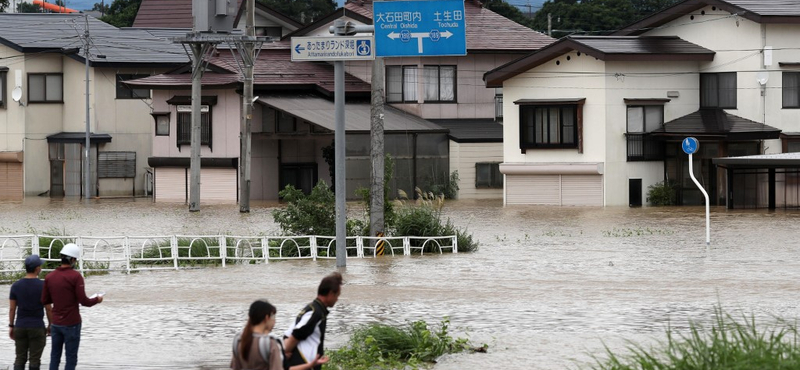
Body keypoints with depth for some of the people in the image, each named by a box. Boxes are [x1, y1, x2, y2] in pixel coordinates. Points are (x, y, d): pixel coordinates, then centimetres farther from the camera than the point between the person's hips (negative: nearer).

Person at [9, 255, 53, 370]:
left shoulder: (16, 286, 0)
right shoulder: (43, 286, -9)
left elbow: (12, 308, 2)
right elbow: (48, 309, -5)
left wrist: (11, 326, 10)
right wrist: (50, 325, 6)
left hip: (20, 327, 3)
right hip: (37, 328, -3)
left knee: (20, 359, 7)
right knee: (34, 360, 3)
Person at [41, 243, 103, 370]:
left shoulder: (49, 277, 3)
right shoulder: (76, 276, -13)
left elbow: (44, 300, 7)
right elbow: (83, 301, -15)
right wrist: (97, 299, 4)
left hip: (55, 324, 5)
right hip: (71, 324, -5)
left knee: (55, 357, 11)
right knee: (71, 359, 2)